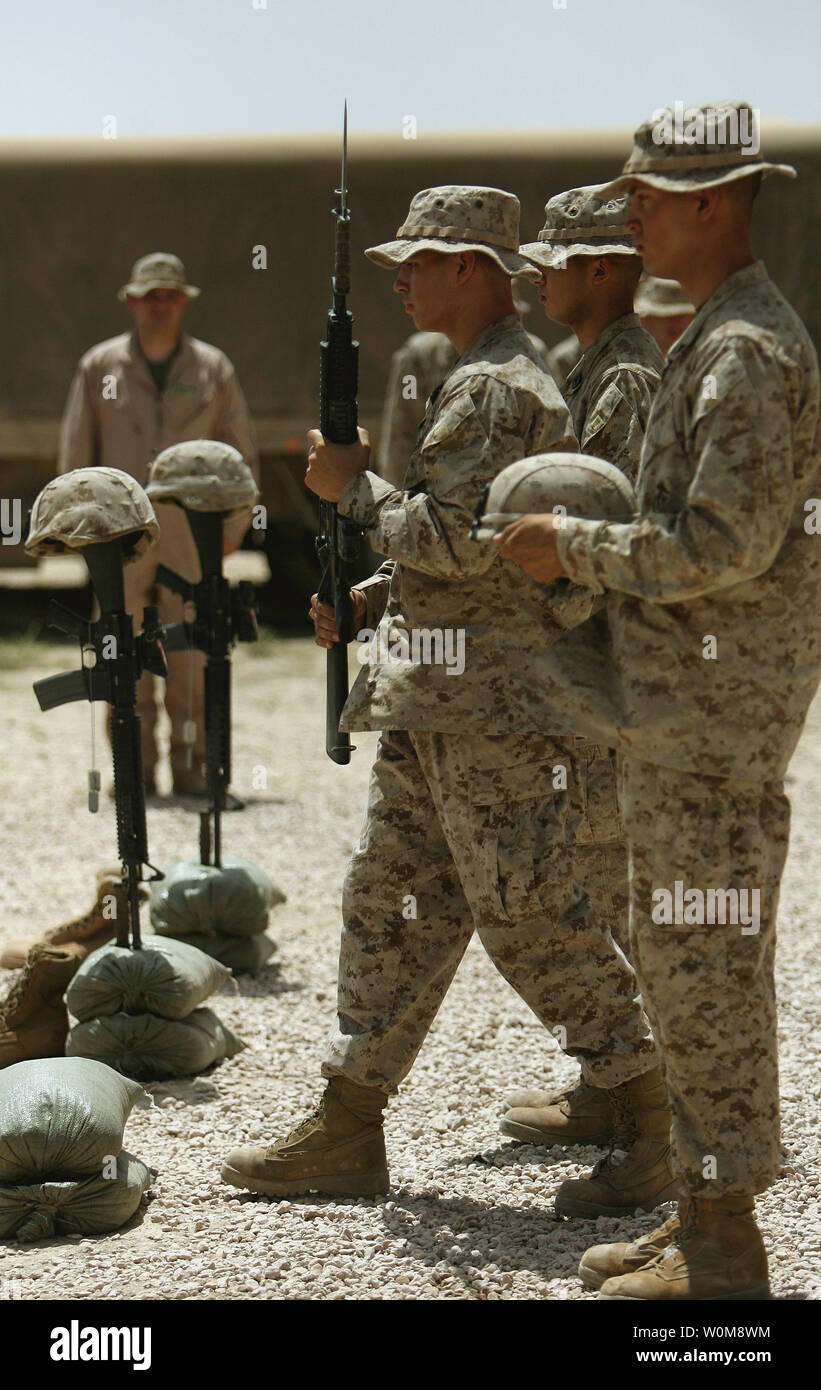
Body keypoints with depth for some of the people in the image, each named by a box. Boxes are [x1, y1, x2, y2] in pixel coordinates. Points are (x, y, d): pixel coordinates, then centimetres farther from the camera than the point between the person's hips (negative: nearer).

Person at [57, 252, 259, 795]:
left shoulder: (213, 368, 7)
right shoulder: (100, 367, 6)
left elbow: (241, 451, 11)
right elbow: (75, 450, 10)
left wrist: (233, 527, 6)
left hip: (192, 531, 0)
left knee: (193, 652, -1)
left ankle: (191, 765, 6)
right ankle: (137, 767, 6)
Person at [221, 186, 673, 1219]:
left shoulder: (498, 389, -15)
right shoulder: (479, 381, 19)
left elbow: (456, 540, -23)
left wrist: (354, 486, -9)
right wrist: (364, 601, 13)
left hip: (494, 705, -11)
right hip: (440, 701, 11)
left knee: (528, 915, -7)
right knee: (391, 900, 11)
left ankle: (658, 1127, 2)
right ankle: (346, 1133, 17)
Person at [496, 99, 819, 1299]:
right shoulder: (721, 338, 17)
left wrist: (576, 550, -14)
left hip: (711, 707, -11)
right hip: (682, 698, 11)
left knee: (706, 966, -5)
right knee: (683, 961, 14)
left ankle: (722, 1257, 2)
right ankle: (703, 1227, 22)